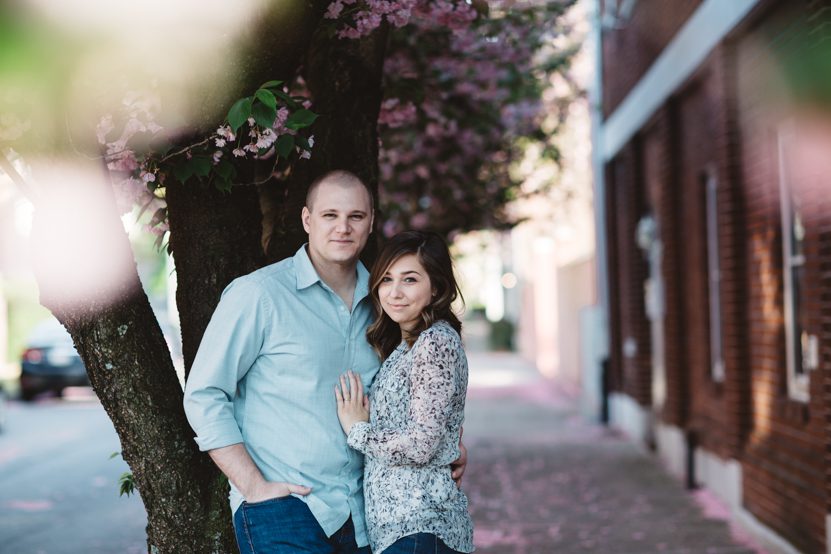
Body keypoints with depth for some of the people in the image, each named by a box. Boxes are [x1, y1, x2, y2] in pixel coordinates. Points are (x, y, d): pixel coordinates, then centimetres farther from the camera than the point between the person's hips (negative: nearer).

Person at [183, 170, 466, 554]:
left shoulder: (379, 303, 11)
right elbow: (204, 397, -5)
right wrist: (254, 486, -12)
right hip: (282, 508, -5)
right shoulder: (258, 295, -4)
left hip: (361, 518, 5)